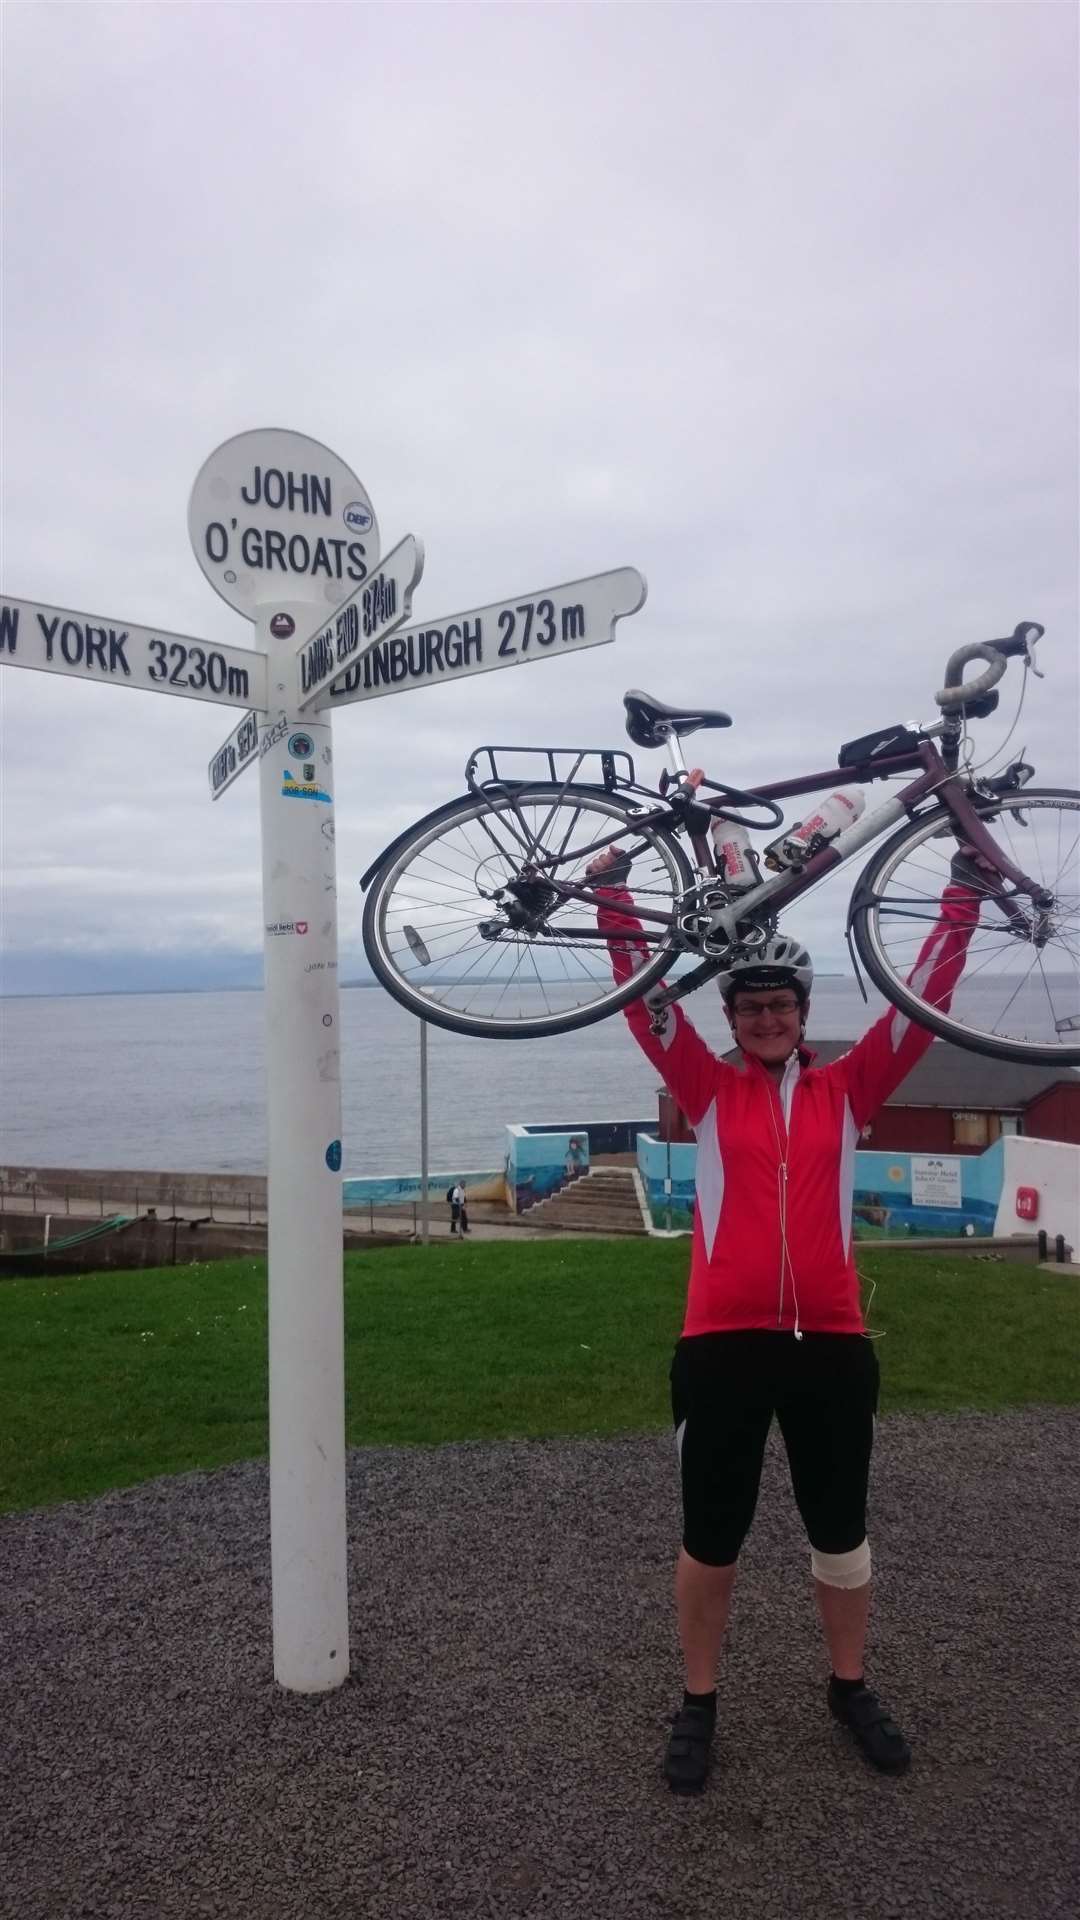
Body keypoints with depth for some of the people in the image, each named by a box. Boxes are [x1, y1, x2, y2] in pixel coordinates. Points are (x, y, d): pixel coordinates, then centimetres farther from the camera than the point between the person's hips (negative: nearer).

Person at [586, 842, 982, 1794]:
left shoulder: (846, 1090, 4)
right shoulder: (710, 1090, 1)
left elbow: (926, 995, 1)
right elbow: (646, 997, -5)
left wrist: (965, 886, -1)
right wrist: (613, 892, -11)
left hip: (831, 1343, 2)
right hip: (723, 1344, -1)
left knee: (841, 1529, 19)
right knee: (712, 1537, 12)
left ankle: (850, 1687, 43)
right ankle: (698, 1701, 34)